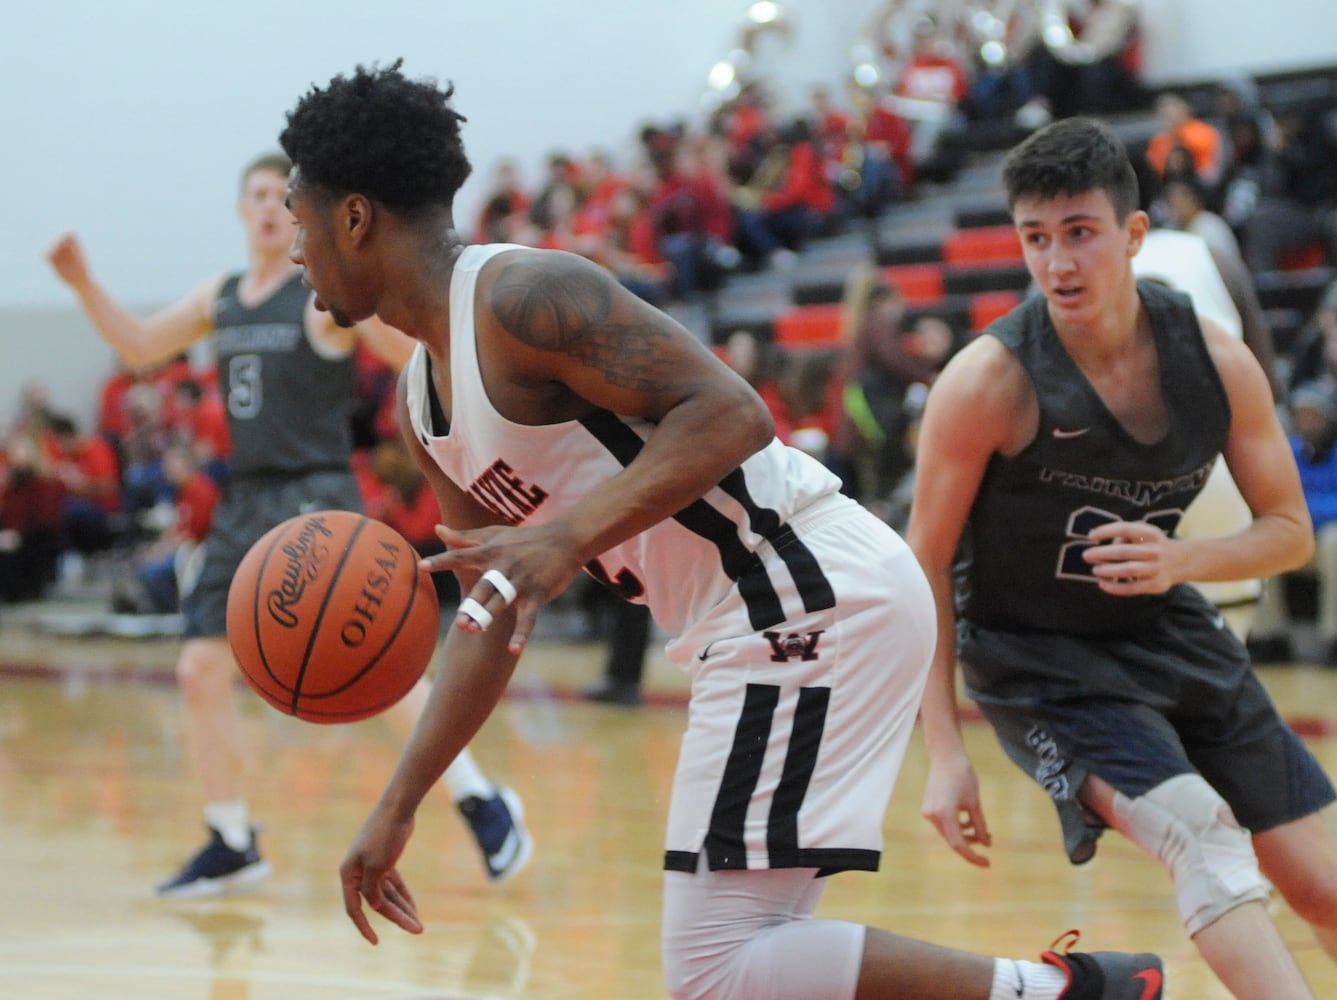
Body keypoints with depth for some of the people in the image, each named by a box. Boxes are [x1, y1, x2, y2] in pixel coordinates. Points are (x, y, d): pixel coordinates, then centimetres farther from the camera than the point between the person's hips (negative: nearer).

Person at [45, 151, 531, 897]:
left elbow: (411, 352, -17)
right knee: (203, 670, 4)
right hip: (246, 501, 7)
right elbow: (140, 347, 26)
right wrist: (85, 286, 14)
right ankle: (233, 847, 17)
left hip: (316, 500, -7)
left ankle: (484, 805, -4)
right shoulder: (221, 298, 14)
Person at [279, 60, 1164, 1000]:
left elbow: (730, 412, -21)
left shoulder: (522, 296, -12)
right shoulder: (423, 402, 18)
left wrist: (570, 538, -31)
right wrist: (397, 809, 19)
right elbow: (494, 612, 23)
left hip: (811, 600, -10)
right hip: (778, 615, 10)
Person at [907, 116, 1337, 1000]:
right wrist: (945, 753, -19)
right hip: (1035, 657, -5)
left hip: (1169, 630, 5)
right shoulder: (988, 381, -23)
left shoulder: (1216, 360, -12)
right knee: (1207, 842, -28)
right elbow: (928, 565, -15)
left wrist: (1182, 561, -22)